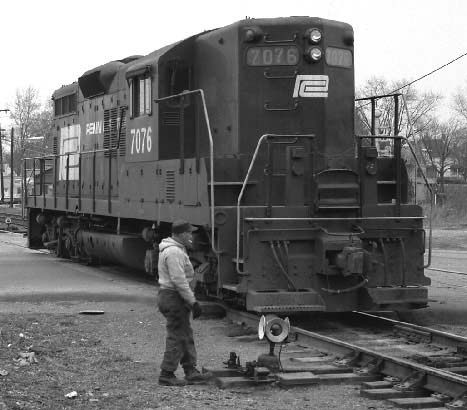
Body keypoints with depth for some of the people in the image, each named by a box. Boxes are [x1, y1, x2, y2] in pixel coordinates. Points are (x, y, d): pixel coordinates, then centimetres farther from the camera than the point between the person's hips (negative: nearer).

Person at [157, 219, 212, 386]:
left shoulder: (176, 249, 15)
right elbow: (179, 281, -24)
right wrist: (193, 302, -21)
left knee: (186, 336, 14)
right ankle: (167, 375, 1)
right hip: (174, 298, -11)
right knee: (176, 337, -5)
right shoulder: (174, 252, -20)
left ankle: (191, 371, 19)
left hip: (169, 296, 11)